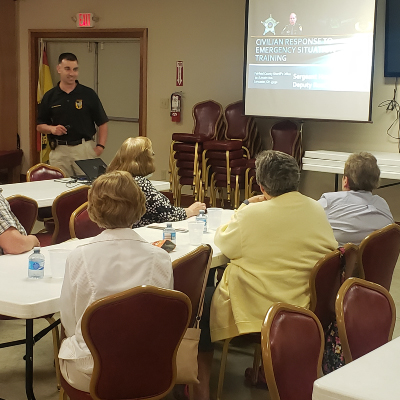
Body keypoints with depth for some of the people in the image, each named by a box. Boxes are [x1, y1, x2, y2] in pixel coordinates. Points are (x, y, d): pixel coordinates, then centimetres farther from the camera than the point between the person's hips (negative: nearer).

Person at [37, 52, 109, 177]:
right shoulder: (50, 96, 6)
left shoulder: (88, 94, 2)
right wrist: (52, 129, -9)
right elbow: (39, 125, 11)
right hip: (59, 150, 1)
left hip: (85, 149, -1)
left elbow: (102, 123, 4)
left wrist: (100, 146, -8)